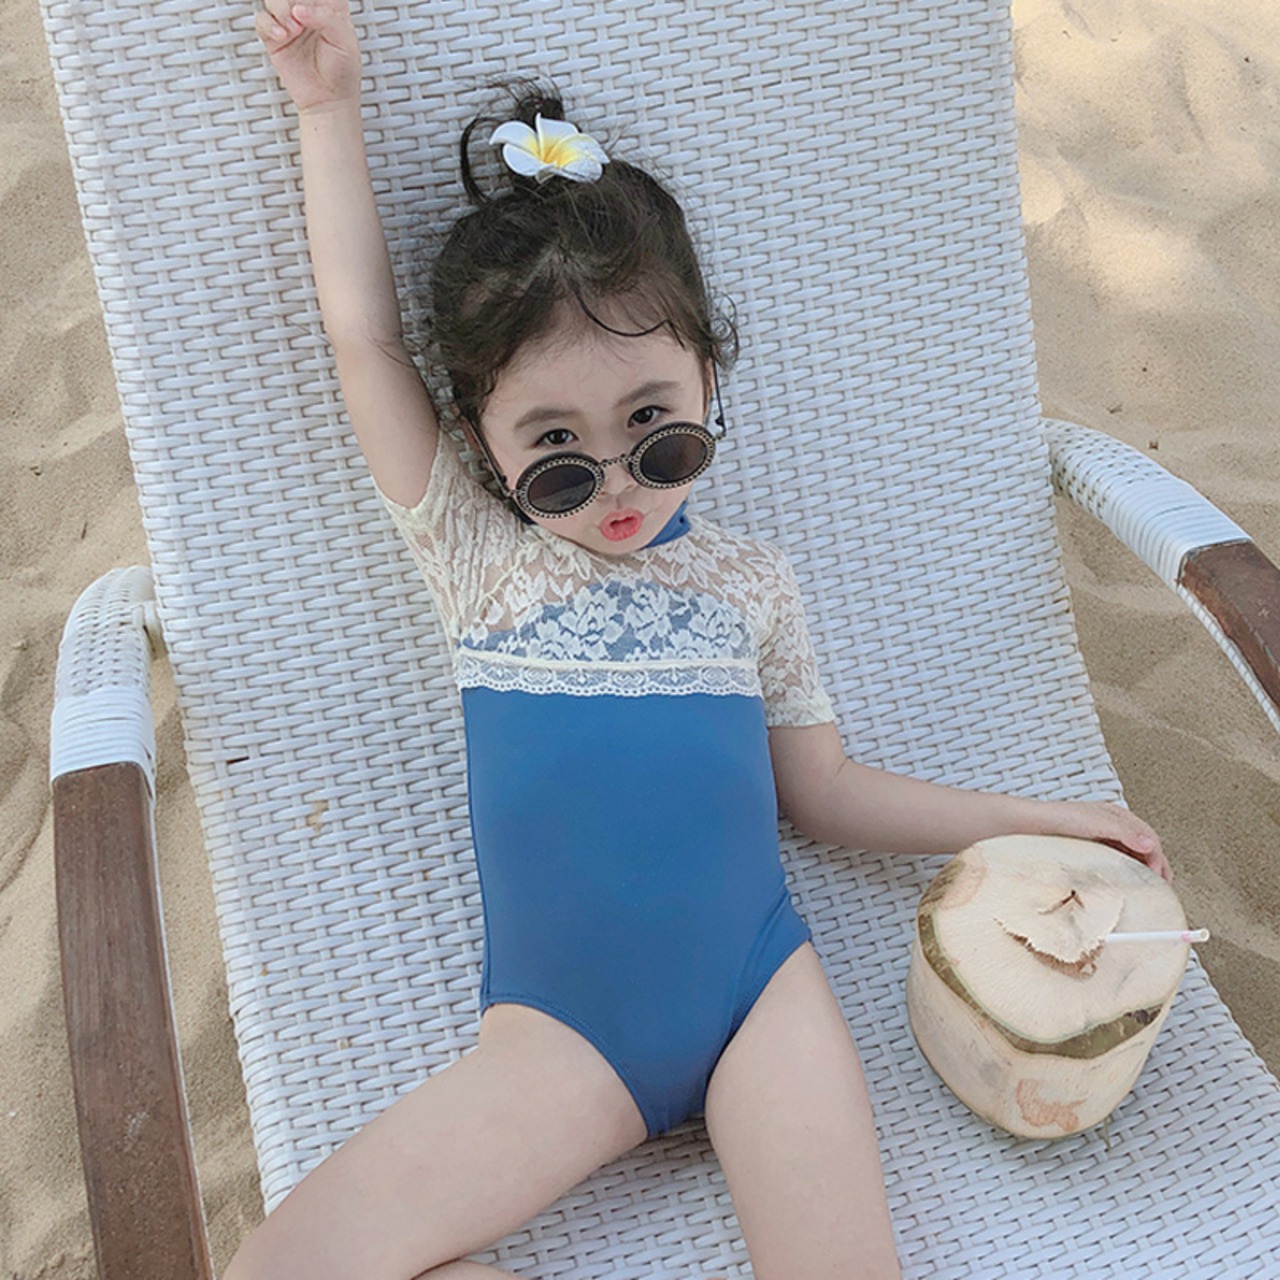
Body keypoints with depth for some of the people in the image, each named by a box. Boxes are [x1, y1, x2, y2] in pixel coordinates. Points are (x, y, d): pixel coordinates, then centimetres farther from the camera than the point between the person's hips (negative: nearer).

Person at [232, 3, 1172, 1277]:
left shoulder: (747, 579, 8)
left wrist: (1034, 817, 16)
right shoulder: (478, 553, 5)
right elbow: (363, 338, 3)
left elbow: (822, 788, 17)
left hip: (758, 997, 1)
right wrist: (327, 107, 7)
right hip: (559, 1039, 0)